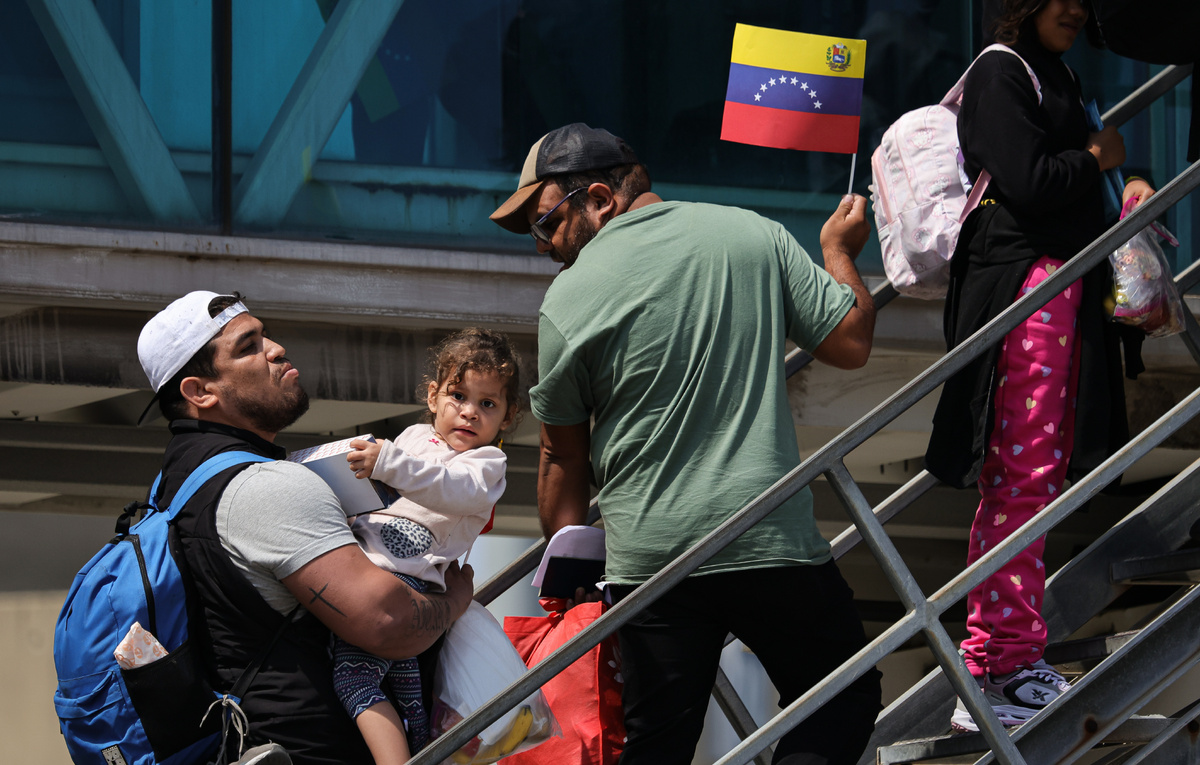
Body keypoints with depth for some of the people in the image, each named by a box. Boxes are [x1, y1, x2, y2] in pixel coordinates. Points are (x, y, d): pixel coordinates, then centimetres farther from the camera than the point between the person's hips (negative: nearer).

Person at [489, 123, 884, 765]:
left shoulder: (568, 301, -1)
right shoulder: (755, 236, 2)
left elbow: (562, 458, 7)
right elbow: (851, 343, 5)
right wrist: (839, 252, 24)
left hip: (648, 561, 0)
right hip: (773, 543, 1)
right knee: (845, 700, 15)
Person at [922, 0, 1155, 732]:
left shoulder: (1058, 74, 21)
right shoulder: (1001, 73, -8)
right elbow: (1028, 184, -17)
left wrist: (1125, 185, 10)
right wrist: (1098, 159, -4)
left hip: (1066, 281, 10)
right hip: (1020, 280, -10)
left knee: (1034, 475, 11)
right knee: (1023, 473, -11)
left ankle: (999, 656, 17)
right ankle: (1003, 669, -10)